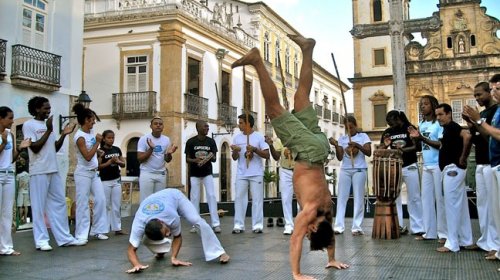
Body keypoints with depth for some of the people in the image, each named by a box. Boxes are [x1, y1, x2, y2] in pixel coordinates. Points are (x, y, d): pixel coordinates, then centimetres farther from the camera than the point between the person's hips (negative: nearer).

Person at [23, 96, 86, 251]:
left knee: (59, 204, 8)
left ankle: (64, 238, 14)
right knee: (39, 207, -1)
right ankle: (41, 240, 5)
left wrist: (64, 134, 3)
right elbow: (35, 148, -13)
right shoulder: (29, 125, -5)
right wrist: (49, 131, -14)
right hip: (39, 172, -7)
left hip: (54, 171, 8)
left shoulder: (48, 124, 15)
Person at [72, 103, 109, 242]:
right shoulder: (79, 136, -18)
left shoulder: (91, 131, 7)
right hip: (83, 174, -8)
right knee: (83, 204, -3)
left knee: (101, 199, 6)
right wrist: (97, 142, -18)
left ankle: (97, 230, 15)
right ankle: (82, 234, 4)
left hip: (94, 172, 8)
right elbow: (87, 157, -22)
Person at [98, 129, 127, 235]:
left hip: (116, 180, 5)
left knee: (117, 205, 6)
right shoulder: (101, 151, -6)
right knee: (106, 205, 1)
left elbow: (123, 164, 11)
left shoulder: (117, 149, 9)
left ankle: (117, 228, 11)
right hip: (105, 181, -5)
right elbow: (98, 166, -13)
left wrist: (118, 161, -10)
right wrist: (110, 161, -21)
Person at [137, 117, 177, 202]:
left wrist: (169, 153, -14)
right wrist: (151, 149, -24)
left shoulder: (166, 140, 5)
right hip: (147, 173, -4)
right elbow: (140, 159, -11)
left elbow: (167, 160, 8)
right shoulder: (144, 139, -7)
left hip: (161, 174, 4)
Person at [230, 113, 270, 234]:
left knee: (257, 199, 0)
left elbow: (267, 155, -5)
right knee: (239, 198, 2)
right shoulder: (237, 137, 8)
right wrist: (235, 151, -12)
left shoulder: (259, 137, -1)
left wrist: (254, 149, -18)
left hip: (256, 174, -3)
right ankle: (238, 225, 6)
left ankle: (257, 225, 5)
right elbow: (234, 158, 10)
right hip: (241, 174, 3)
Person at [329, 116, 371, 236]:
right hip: (345, 170, 2)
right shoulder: (342, 138, 9)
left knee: (358, 198, -2)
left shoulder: (363, 136, 5)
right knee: (341, 197, 0)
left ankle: (357, 227, -1)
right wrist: (336, 145, -12)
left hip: (359, 170, -2)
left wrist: (358, 146, -20)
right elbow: (340, 157, 3)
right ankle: (339, 226, 1)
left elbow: (369, 153, -5)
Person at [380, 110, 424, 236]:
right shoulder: (387, 132, 6)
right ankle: (398, 226, 13)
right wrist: (385, 145, -15)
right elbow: (380, 149, 8)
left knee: (414, 198, 0)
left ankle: (417, 228, 4)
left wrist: (403, 149, -26)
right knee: (394, 198, 5)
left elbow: (417, 147, -9)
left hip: (410, 167, -4)